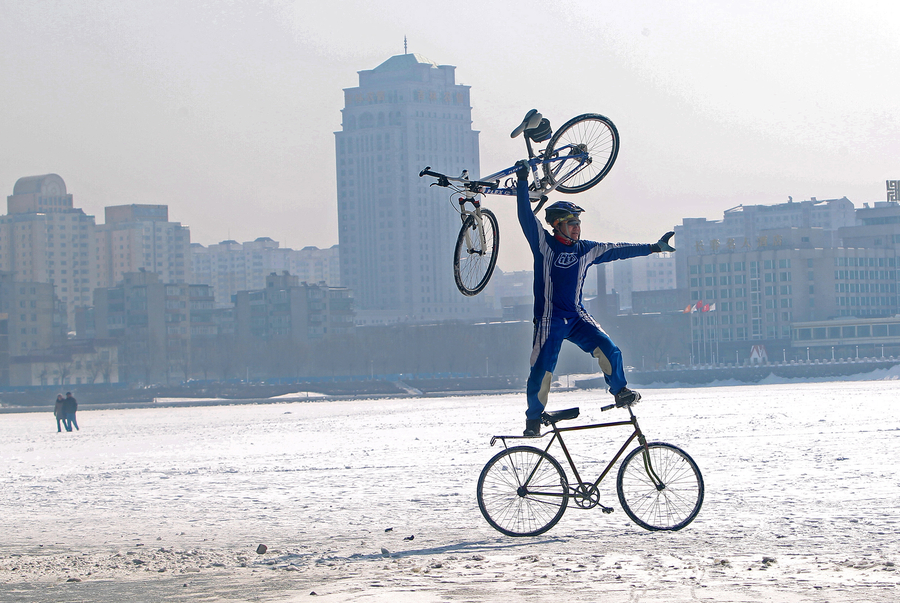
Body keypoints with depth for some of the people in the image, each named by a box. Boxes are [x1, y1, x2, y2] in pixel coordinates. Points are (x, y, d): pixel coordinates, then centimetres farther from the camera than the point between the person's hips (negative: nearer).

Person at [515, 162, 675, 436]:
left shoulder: (586, 250, 8)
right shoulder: (544, 244, -3)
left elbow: (617, 250, 13)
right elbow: (526, 216, -11)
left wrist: (653, 248, 13)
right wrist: (523, 181, -18)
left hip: (577, 317, 3)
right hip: (549, 319, -3)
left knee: (609, 350, -17)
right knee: (541, 371, -8)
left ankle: (620, 391, 5)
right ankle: (534, 418, 12)